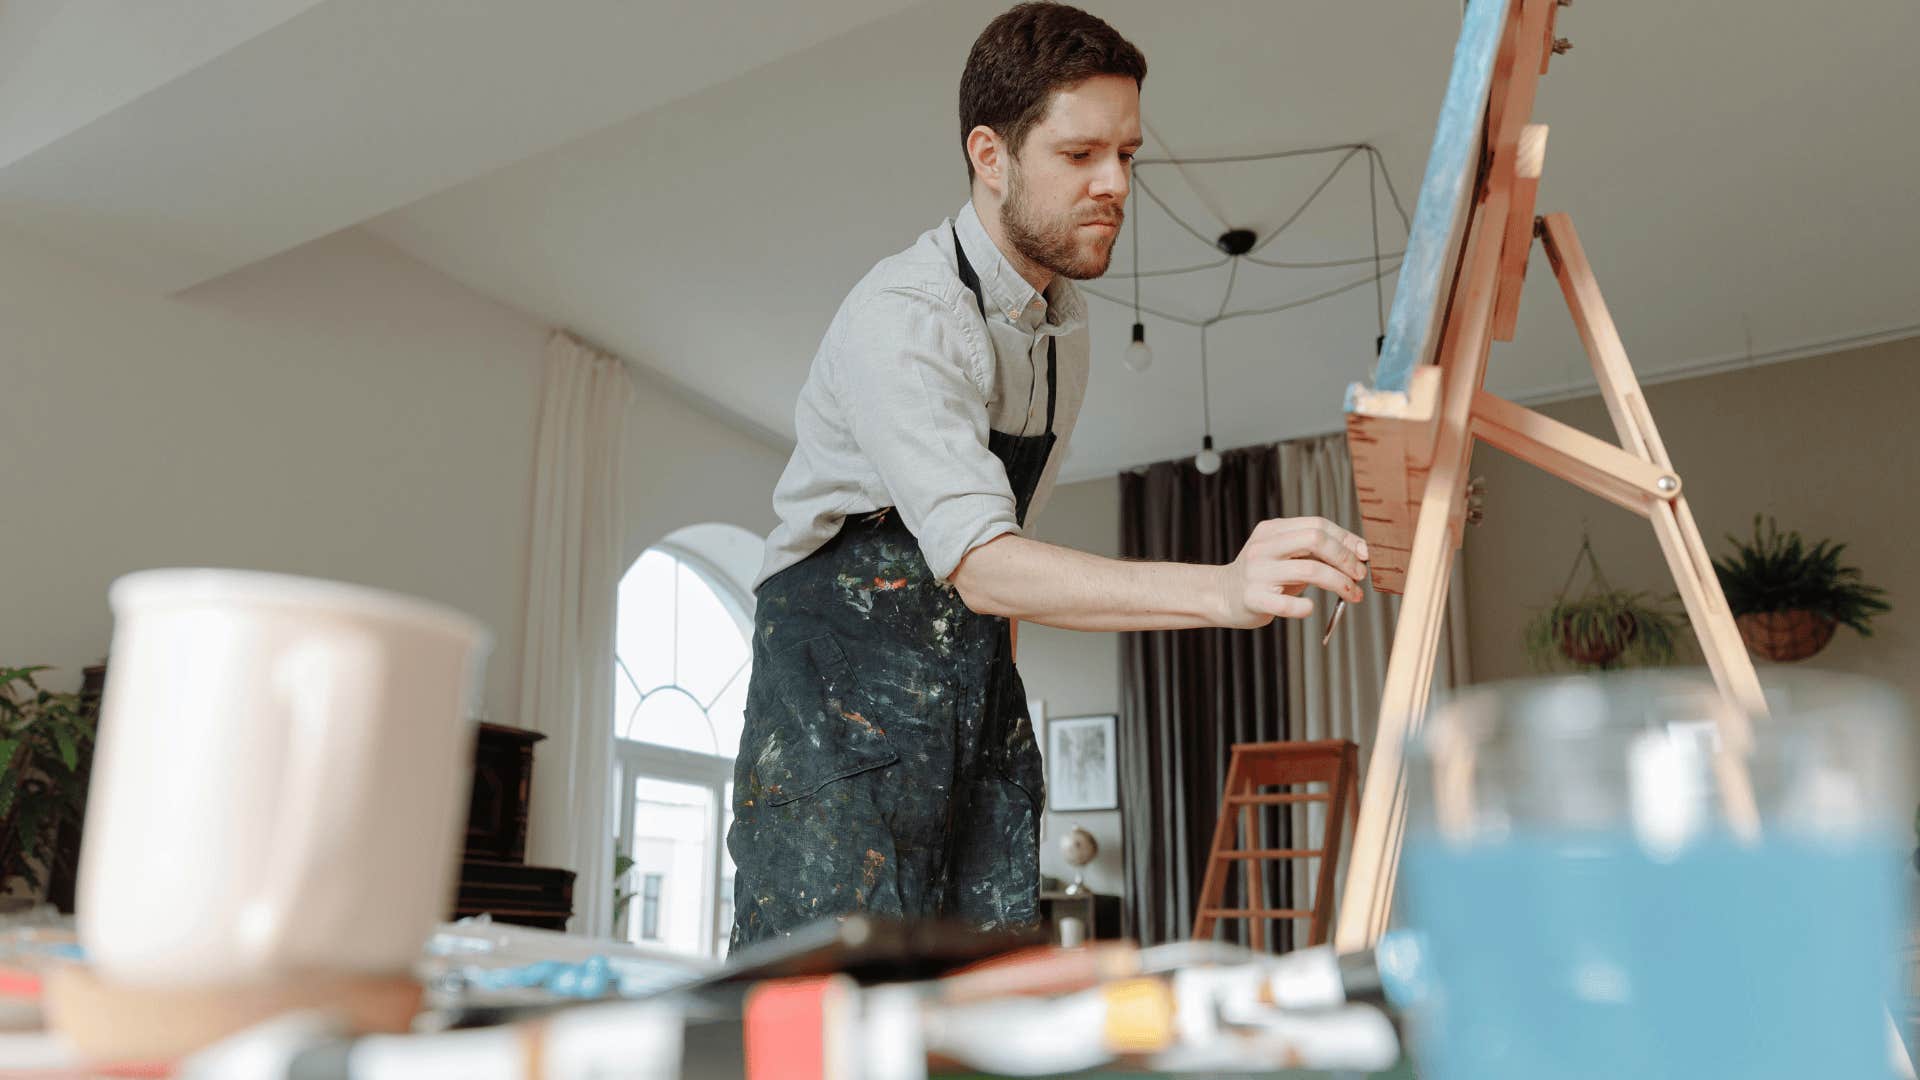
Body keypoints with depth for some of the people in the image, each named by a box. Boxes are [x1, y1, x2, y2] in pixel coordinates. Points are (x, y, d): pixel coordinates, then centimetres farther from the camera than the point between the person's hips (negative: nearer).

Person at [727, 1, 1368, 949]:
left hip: (976, 686, 8)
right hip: (845, 672, -7)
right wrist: (1221, 591, -42)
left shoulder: (1062, 317, 11)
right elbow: (982, 566, -32)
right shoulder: (903, 317, -18)